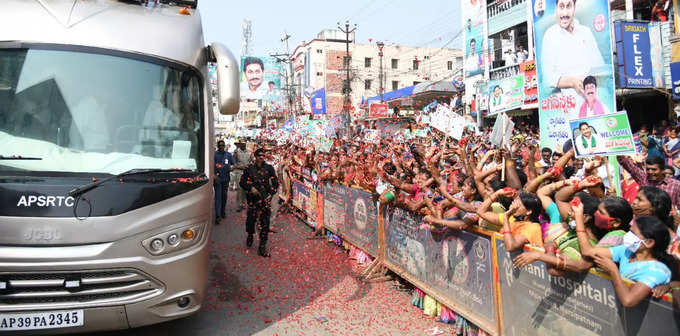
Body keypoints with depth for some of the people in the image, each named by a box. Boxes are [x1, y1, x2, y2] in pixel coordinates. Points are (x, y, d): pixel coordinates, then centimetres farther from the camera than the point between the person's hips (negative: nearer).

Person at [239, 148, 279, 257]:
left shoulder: (269, 168, 2)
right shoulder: (249, 168, 3)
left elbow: (275, 183, 5)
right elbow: (242, 182, 7)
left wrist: (270, 194, -7)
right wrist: (251, 188, -9)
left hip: (265, 199, 0)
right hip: (252, 199, 0)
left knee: (265, 223, -3)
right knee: (250, 219, 5)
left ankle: (262, 248, 5)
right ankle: (250, 236, 39)